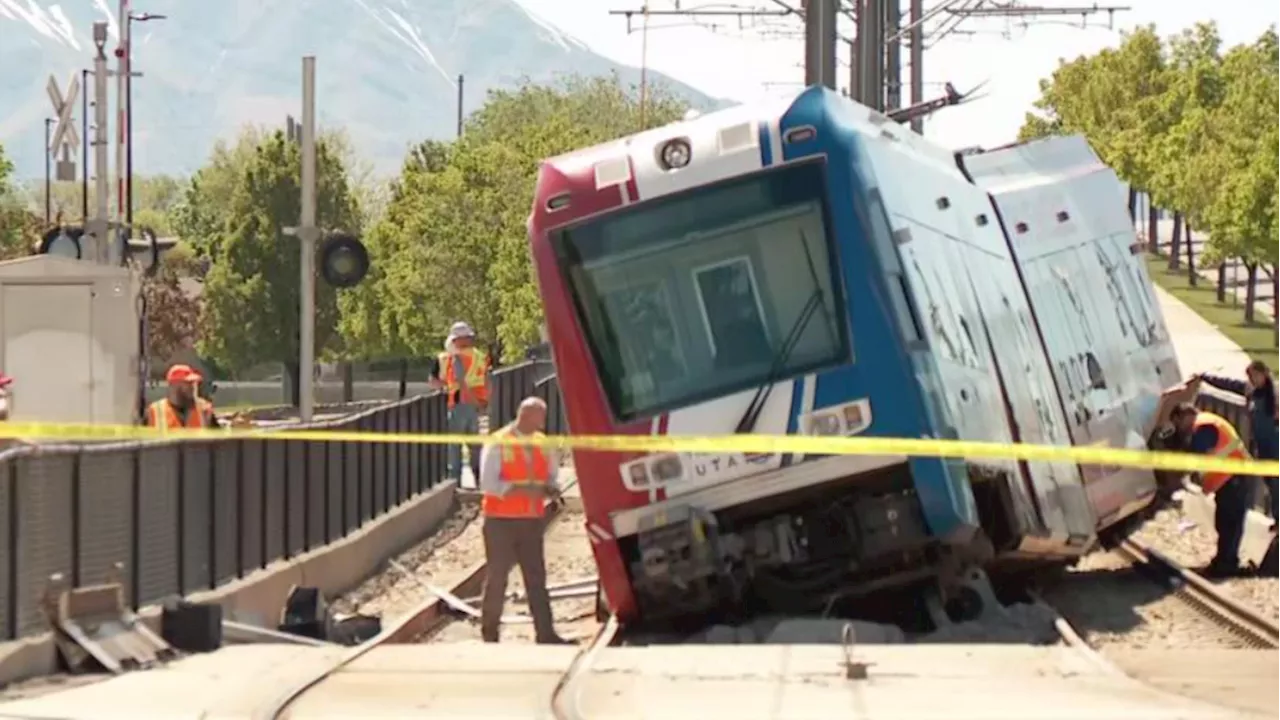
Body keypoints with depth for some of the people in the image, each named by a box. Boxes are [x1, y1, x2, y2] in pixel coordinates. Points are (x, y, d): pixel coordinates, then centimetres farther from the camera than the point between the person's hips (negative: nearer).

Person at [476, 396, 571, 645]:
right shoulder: (498, 444, -8)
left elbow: (552, 478, 17)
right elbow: (488, 483, -15)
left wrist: (548, 489, -7)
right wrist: (520, 490, -25)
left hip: (532, 520, 5)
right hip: (501, 521, -5)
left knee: (536, 578, 2)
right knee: (497, 577, 1)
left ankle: (546, 634, 2)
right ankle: (490, 634, 10)